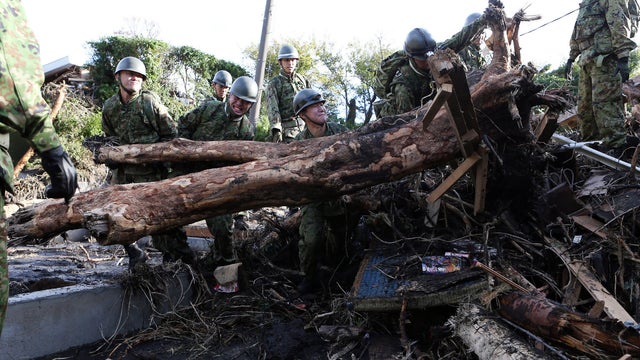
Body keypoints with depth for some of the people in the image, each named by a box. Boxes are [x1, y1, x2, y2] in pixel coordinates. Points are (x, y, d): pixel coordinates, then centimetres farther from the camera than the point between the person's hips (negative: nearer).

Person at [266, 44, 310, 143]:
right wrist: (276, 129, -24)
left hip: (306, 126, 4)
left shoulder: (303, 80, 15)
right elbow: (272, 108, -10)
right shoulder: (274, 84, 2)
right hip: (287, 128, -4)